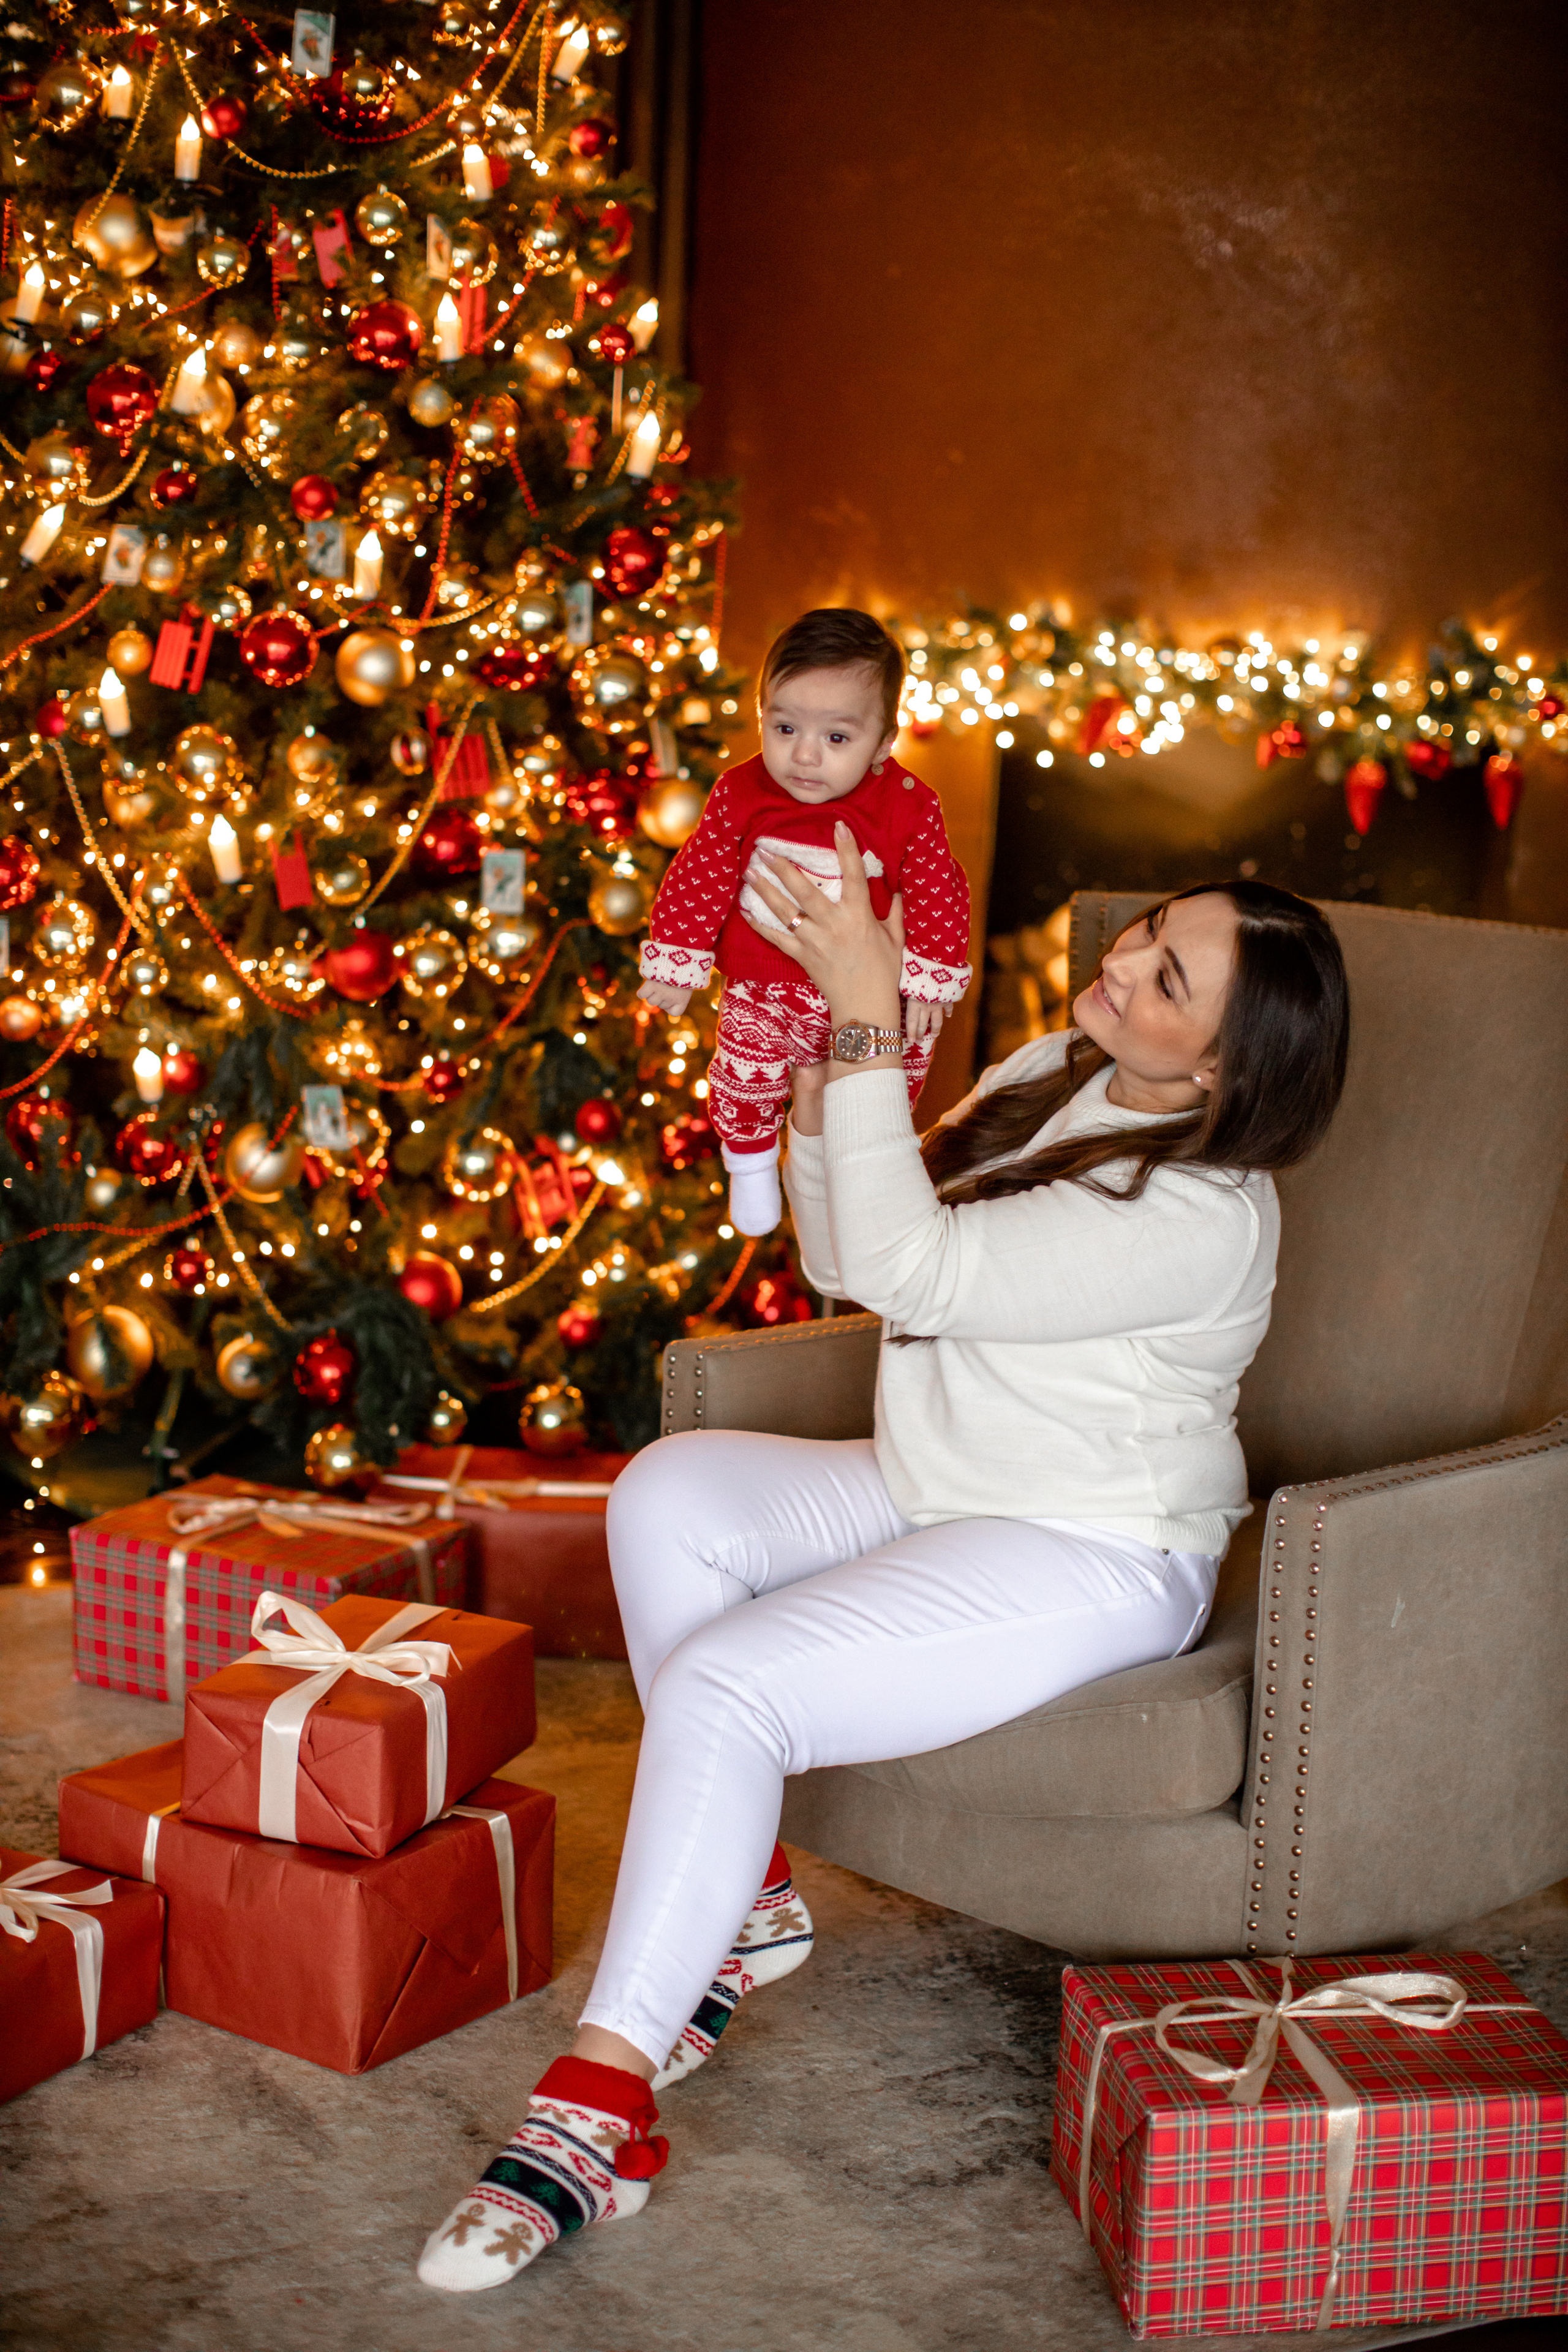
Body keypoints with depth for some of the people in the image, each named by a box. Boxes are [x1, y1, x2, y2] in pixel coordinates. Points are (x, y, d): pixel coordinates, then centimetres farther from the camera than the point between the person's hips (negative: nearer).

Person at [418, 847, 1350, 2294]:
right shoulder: (1050, 1078, 4)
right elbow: (846, 1261, 9)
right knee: (672, 1492, -14)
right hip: (929, 1495, 9)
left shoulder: (1201, 1215, -25)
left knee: (722, 1686, -24)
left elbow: (905, 1269, -30)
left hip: (1091, 1562, -9)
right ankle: (745, 1896, -4)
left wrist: (870, 1023, -29)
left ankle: (597, 2112, -17)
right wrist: (832, 1064, -6)